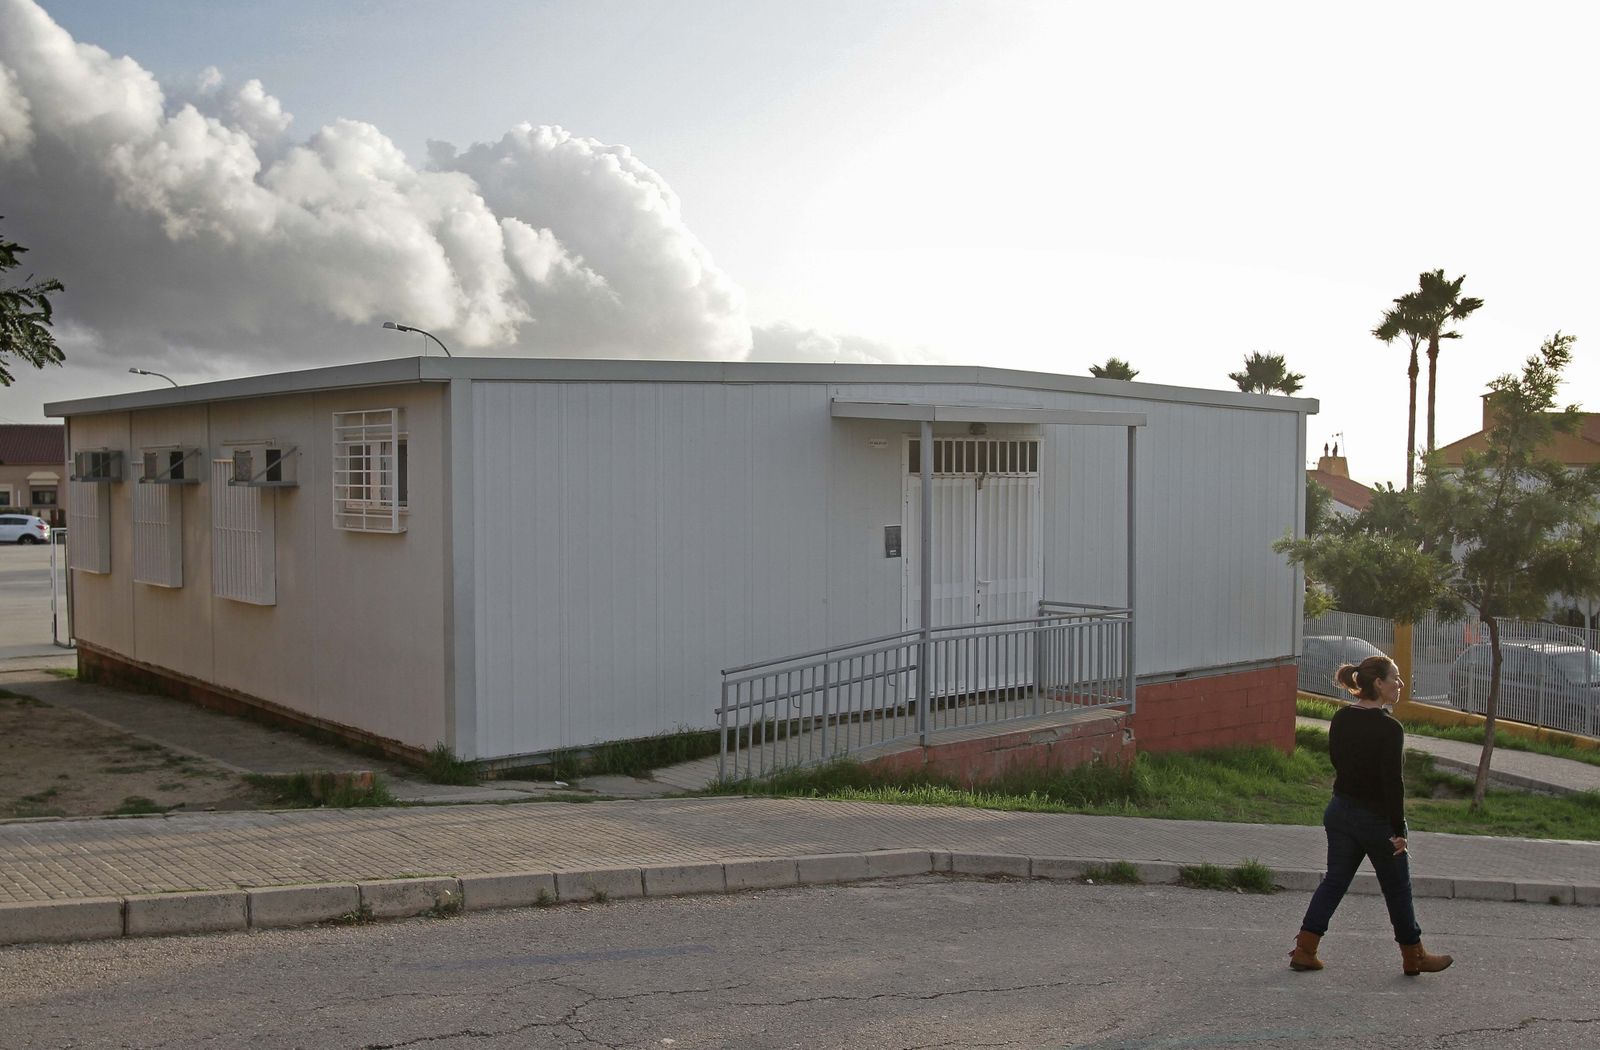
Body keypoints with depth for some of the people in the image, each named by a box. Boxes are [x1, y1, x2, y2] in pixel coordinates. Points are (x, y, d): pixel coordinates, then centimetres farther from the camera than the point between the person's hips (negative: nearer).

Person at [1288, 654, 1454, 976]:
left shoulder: (1341, 719, 1)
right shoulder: (1388, 728, -20)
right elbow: (1392, 783, -21)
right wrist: (1399, 830, -16)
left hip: (1340, 812, 6)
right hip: (1376, 819, -6)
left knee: (1334, 880, 12)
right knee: (1397, 888, 11)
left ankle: (1304, 950, 8)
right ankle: (1414, 957, 27)